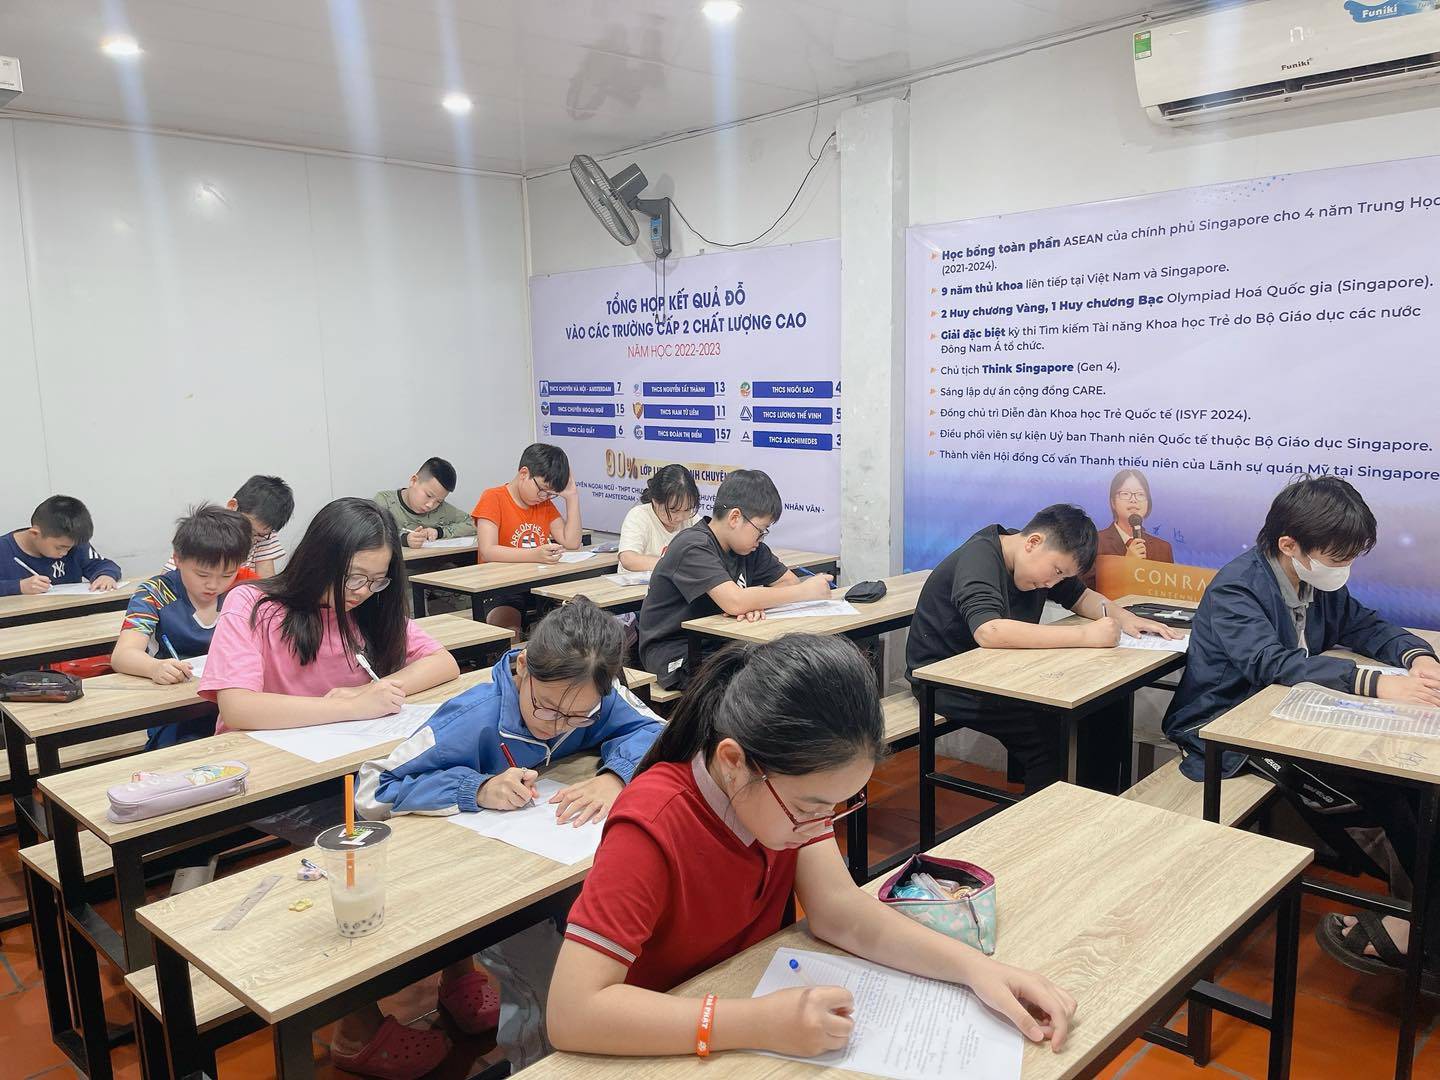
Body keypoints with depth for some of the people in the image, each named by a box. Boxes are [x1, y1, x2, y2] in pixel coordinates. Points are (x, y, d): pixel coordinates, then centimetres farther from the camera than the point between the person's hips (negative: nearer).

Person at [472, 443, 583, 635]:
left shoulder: (545, 504, 15)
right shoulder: (493, 498, -5)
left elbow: (571, 543, 6)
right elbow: (487, 552, -18)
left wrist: (572, 497, 1)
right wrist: (534, 555, -31)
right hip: (501, 589, -6)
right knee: (510, 632, -35)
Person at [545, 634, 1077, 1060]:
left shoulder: (791, 784, -9)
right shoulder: (653, 829, -29)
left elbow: (839, 911, -13)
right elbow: (572, 1013, -34)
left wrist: (975, 966, -24)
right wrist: (760, 1024, -39)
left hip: (754, 998, 6)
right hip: (665, 1051, -6)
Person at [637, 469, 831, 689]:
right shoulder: (693, 547, -20)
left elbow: (790, 581, 4)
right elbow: (734, 603, -32)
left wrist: (755, 602, -19)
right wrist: (804, 591, -22)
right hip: (676, 655, -8)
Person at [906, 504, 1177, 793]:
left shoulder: (1042, 560, 2)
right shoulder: (978, 558, -24)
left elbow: (1081, 597, 17)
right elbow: (989, 631, -39)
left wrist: (1122, 617, -5)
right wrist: (1085, 636, -37)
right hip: (944, 681, -8)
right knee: (1050, 731, -27)